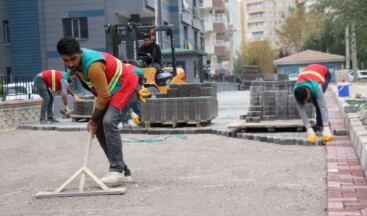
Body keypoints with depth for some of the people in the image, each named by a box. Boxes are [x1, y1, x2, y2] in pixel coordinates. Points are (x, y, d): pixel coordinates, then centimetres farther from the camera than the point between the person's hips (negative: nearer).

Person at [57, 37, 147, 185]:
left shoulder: (93, 65, -32)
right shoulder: (79, 60, -4)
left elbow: (104, 96, -25)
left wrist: (93, 120, -12)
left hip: (127, 88, -10)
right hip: (111, 90, 10)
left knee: (108, 122, -28)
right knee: (99, 128, 5)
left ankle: (117, 170, -27)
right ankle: (123, 172, 8)